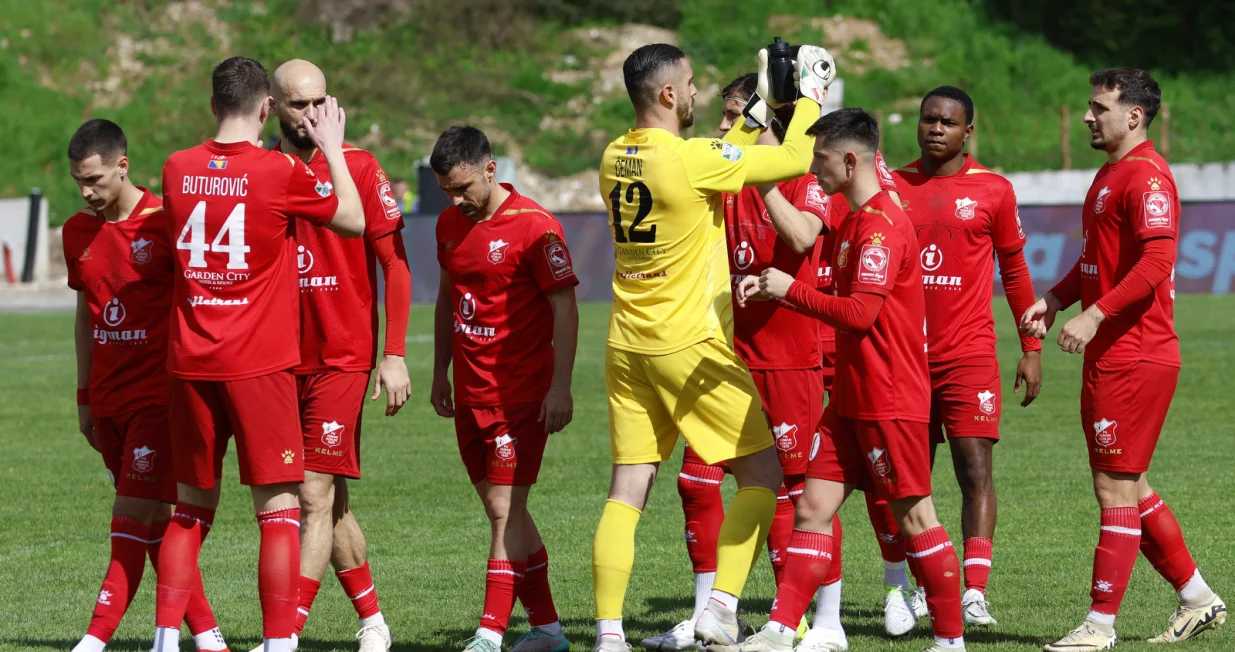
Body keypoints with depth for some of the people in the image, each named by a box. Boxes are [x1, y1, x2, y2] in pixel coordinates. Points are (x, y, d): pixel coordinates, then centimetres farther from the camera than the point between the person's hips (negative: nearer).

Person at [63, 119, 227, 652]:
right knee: (155, 519, 7)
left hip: (158, 394, -6)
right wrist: (84, 398, 16)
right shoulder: (78, 232, 8)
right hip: (108, 399, 7)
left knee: (134, 515, -11)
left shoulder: (166, 223, -10)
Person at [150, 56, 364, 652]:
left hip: (189, 360, 4)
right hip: (259, 363, -4)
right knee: (279, 507, -2)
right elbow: (353, 221, 5)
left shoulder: (178, 170, 3)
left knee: (191, 506, 15)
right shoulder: (281, 172, -9)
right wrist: (331, 149, 15)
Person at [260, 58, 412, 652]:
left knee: (316, 495, -11)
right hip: (280, 358, 4)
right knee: (331, 499, 11)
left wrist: (394, 356, -8)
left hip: (342, 357, -4)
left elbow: (394, 264, -2)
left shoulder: (357, 168, -4)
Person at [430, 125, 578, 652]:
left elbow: (564, 307, -12)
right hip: (470, 392, 8)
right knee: (502, 509, 10)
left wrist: (560, 387, -17)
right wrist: (440, 372, 19)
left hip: (520, 392, -7)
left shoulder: (534, 225, -13)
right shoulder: (450, 223, 9)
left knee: (505, 510, -9)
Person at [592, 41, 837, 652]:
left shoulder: (616, 158, 6)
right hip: (690, 348, -6)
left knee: (627, 491, 5)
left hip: (628, 346, 6)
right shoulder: (688, 158, -16)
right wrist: (810, 93, 5)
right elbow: (794, 160, -10)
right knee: (763, 471, 7)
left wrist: (761, 109, 22)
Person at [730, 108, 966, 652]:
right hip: (851, 398, 10)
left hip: (891, 401, -10)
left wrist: (790, 290, -15)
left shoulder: (881, 223, -17)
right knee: (813, 505, 4)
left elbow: (861, 312, -23)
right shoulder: (854, 221, 15)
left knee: (913, 516, -2)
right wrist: (771, 288, 9)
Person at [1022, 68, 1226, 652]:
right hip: (1111, 357, 11)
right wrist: (1056, 299, 11)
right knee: (1127, 487, 15)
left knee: (1116, 487, -6)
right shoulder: (1109, 174, 18)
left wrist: (1095, 316, -27)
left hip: (1134, 357, -11)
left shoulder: (1146, 176, -14)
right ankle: (1197, 599, 23)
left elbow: (1157, 261, -24)